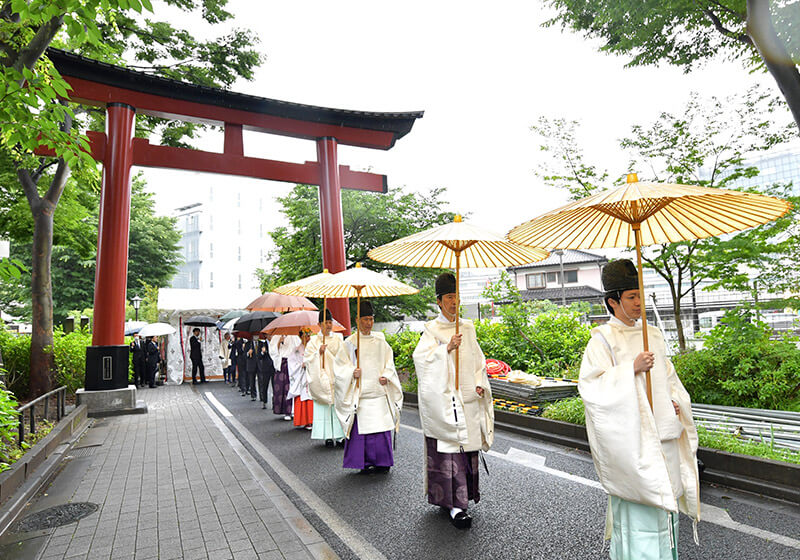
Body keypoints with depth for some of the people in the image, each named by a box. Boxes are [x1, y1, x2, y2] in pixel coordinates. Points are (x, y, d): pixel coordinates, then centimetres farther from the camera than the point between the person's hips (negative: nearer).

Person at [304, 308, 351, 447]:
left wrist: (346, 375, 0)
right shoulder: (314, 341, 3)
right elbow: (307, 359, -2)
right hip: (322, 380, -1)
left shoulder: (338, 339, 8)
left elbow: (344, 359, 10)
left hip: (337, 379, 2)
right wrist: (319, 352, -16)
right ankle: (328, 436, 6)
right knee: (324, 408, -2)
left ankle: (340, 435, 5)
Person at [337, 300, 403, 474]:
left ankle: (382, 462, 17)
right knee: (362, 428, -2)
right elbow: (342, 367, 2)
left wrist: (386, 376, -5)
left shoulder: (380, 340, 9)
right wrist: (352, 373, -16)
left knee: (382, 426, 3)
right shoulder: (350, 342, 1)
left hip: (380, 391, 3)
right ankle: (365, 462, 14)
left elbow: (389, 362, 12)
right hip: (360, 392, -2)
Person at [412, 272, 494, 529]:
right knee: (449, 447, -6)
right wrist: (447, 348, -28)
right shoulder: (432, 329, -4)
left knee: (467, 444, 10)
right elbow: (421, 357, -17)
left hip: (468, 397, 5)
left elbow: (478, 359, 17)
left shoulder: (468, 327, 12)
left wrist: (479, 383, 4)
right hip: (444, 397, -5)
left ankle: (458, 497, 26)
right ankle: (455, 505, 0)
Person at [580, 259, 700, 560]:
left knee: (666, 495, 16)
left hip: (663, 432, 7)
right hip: (631, 435, -7)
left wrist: (676, 400, 3)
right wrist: (632, 368, -25)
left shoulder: (652, 335, 11)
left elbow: (668, 374, 21)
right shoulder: (603, 339, -10)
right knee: (636, 505, -2)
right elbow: (591, 386, -18)